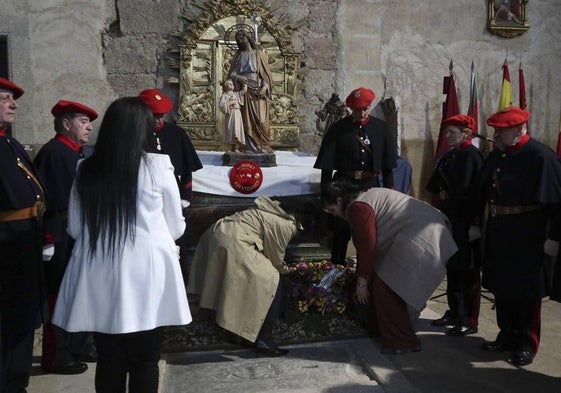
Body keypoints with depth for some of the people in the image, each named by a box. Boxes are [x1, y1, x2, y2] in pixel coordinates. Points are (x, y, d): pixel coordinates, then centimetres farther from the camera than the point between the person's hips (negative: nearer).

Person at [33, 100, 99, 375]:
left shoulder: (78, 153, 12)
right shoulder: (52, 152, -15)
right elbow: (49, 198, -20)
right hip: (61, 238, -9)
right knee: (59, 296, 2)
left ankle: (78, 347, 32)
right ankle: (56, 357, 16)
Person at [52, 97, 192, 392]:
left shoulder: (86, 170, 2)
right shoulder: (157, 166, -8)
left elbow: (75, 229, 12)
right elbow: (176, 227, 2)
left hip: (99, 276, 3)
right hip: (145, 275, -3)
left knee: (109, 361, 15)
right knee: (145, 361, 12)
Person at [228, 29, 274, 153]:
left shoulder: (259, 54, 9)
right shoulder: (238, 56, 16)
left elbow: (266, 73, 4)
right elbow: (231, 74, 11)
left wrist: (264, 87, -12)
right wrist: (237, 77, -12)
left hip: (258, 92, -2)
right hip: (244, 92, 2)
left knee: (260, 120, -9)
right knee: (247, 120, -5)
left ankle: (264, 146, -3)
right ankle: (251, 147, -4)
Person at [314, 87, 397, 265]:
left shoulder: (381, 128, 4)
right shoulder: (338, 129, -3)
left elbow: (388, 165, 8)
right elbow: (327, 166, -3)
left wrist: (389, 189, 5)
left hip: (371, 186, 3)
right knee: (341, 231, 4)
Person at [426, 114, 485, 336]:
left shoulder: (472, 155, -13)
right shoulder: (449, 156, 12)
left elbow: (475, 191, -18)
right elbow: (433, 186, 15)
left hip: (465, 221, -8)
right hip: (448, 218, 8)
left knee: (467, 271, 1)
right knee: (452, 268, 15)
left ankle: (468, 320, 11)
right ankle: (454, 313, 28)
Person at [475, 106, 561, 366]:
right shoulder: (496, 155, 8)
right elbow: (482, 193, 13)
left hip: (527, 237, -7)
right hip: (497, 232, 7)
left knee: (527, 292, 6)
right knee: (501, 286, 16)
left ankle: (527, 344, 22)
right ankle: (507, 335, 32)